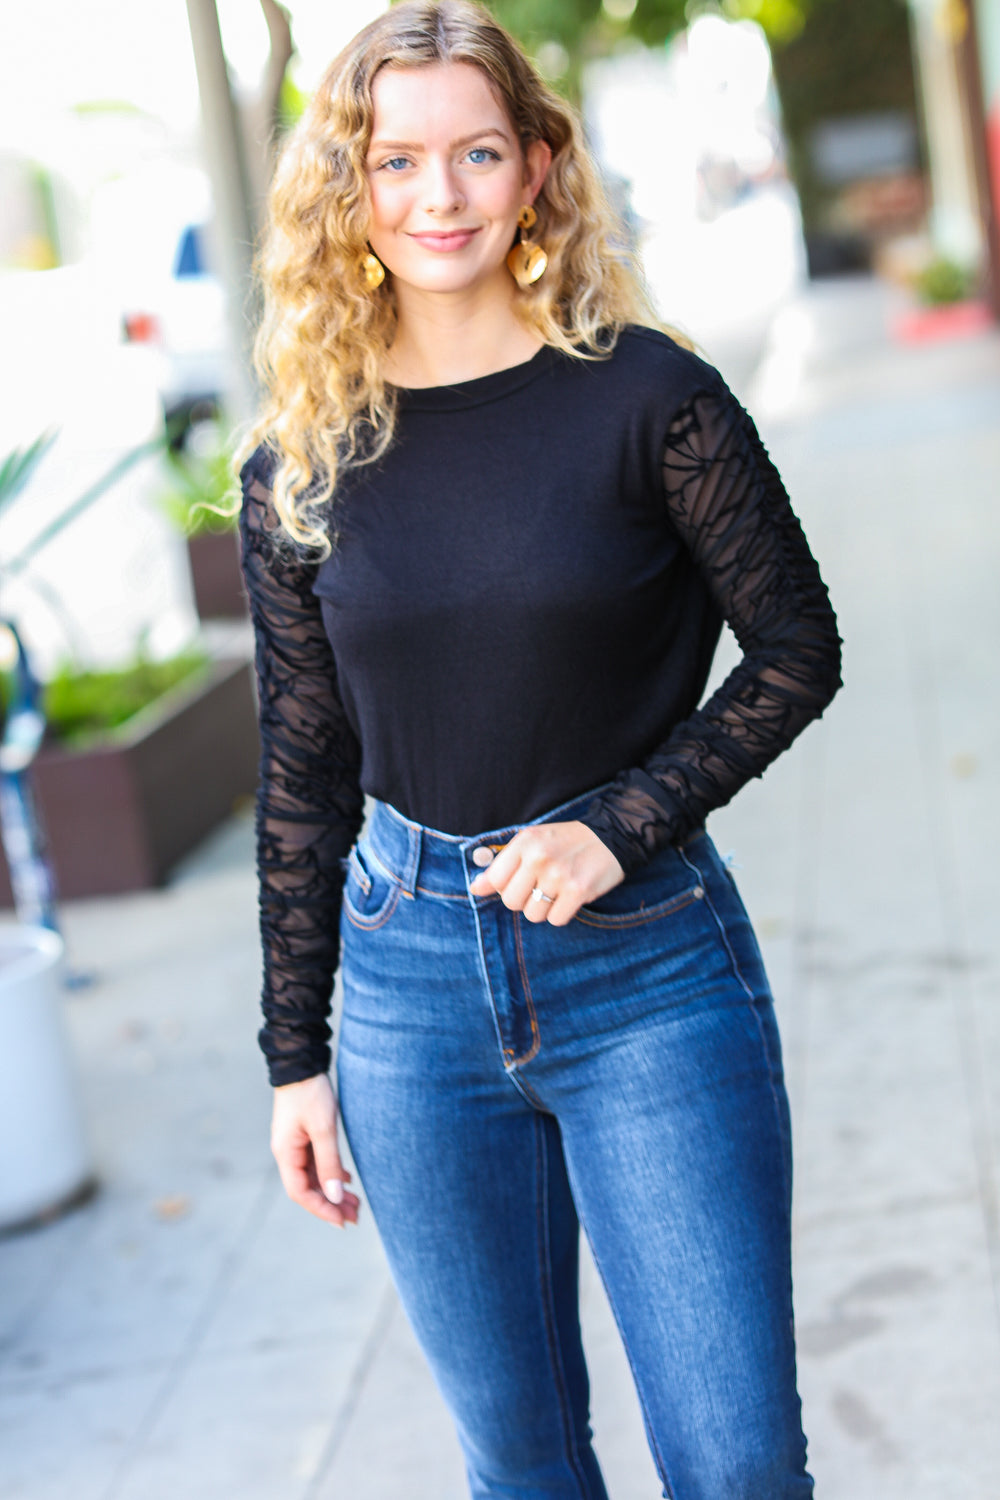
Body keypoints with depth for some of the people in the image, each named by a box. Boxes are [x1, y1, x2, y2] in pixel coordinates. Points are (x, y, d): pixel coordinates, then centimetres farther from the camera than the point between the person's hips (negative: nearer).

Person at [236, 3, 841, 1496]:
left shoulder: (645, 396, -7)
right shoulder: (301, 461, 2)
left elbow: (794, 646, 0)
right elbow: (300, 773, 7)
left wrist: (620, 826, -14)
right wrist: (295, 1055, 8)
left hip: (647, 964, -2)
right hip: (410, 979, 3)